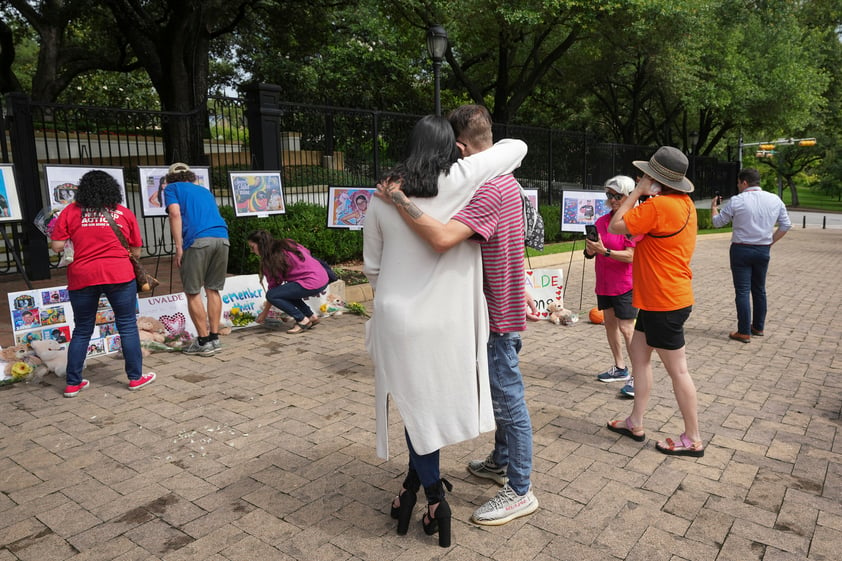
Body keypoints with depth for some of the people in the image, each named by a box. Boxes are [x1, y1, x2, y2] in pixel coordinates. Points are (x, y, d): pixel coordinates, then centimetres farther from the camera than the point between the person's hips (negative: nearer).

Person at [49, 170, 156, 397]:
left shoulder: (70, 212, 4)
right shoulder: (124, 213, 5)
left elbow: (57, 247, 1)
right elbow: (136, 252, 7)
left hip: (82, 277, 2)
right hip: (119, 275, -1)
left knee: (82, 330, 13)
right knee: (127, 327, 8)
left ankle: (73, 383, 18)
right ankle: (136, 377, 12)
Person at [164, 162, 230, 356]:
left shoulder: (172, 188, 15)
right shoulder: (204, 190, 31)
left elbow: (175, 213, -2)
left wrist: (178, 247, -5)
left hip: (197, 240, -5)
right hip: (221, 238, 5)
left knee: (193, 292, 5)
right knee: (213, 289, 15)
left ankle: (204, 342, 7)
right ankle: (214, 338, 15)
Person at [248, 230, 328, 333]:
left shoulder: (274, 257, -10)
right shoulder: (286, 244, 12)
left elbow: (273, 285, -7)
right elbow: (307, 251, 20)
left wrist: (264, 313, 2)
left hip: (312, 282, -10)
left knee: (272, 295, -13)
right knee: (285, 291, 25)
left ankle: (302, 320, -4)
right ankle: (311, 316, 21)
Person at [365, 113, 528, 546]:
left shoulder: (383, 196, -1)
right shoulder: (462, 179, -7)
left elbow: (372, 266, 6)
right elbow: (517, 147, 5)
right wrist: (479, 155, 23)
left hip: (399, 319, 1)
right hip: (448, 320, -1)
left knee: (418, 405, 14)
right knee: (433, 402, 15)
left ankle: (436, 501, 24)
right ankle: (414, 487, 28)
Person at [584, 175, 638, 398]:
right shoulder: (601, 221, 8)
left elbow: (629, 256, -18)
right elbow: (590, 253, 11)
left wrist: (604, 251, -28)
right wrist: (590, 249, -12)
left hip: (624, 284, -7)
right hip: (604, 283, 7)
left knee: (626, 329, -8)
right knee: (609, 322, 14)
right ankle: (620, 368, 28)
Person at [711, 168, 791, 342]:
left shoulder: (736, 201, -11)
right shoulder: (775, 200, 3)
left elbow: (717, 222, 0)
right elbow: (786, 225, 7)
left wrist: (713, 207, 18)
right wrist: (770, 241, 13)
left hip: (741, 250, -5)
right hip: (764, 250, 5)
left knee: (742, 291, -1)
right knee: (759, 290, 17)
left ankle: (744, 333, 0)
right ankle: (758, 327, 29)